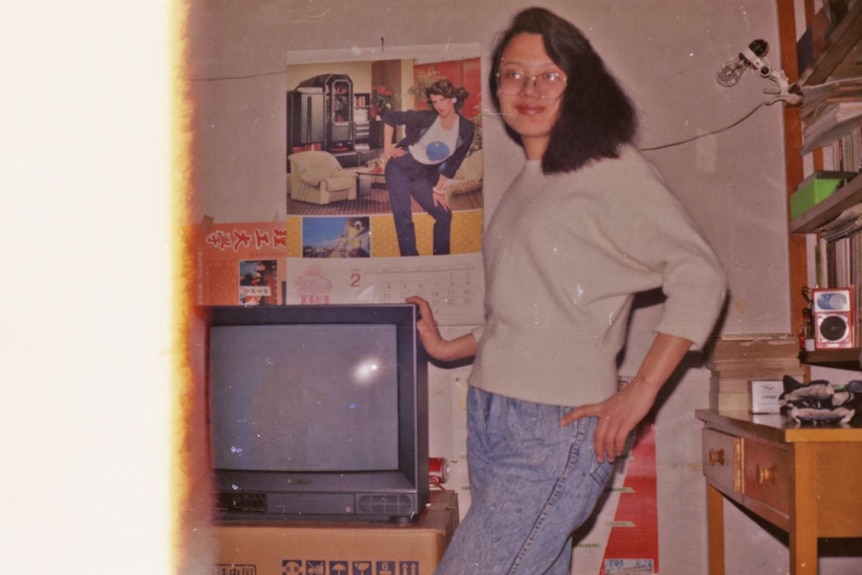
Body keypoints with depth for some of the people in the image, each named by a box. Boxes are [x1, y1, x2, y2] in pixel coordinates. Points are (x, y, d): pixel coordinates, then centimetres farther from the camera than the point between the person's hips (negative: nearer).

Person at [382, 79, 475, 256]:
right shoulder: (426, 117, -19)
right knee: (403, 218, -9)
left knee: (444, 215, 5)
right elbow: (389, 116, -11)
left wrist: (438, 189, 2)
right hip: (400, 167, -4)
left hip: (423, 176, 4)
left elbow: (453, 162, 0)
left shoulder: (466, 128, -10)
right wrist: (387, 147, -11)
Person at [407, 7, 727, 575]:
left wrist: (640, 393, -14)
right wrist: (451, 348, 19)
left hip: (558, 427, -7)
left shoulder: (609, 168, -5)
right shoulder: (527, 184, 18)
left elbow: (700, 275, -10)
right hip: (491, 416, 7)